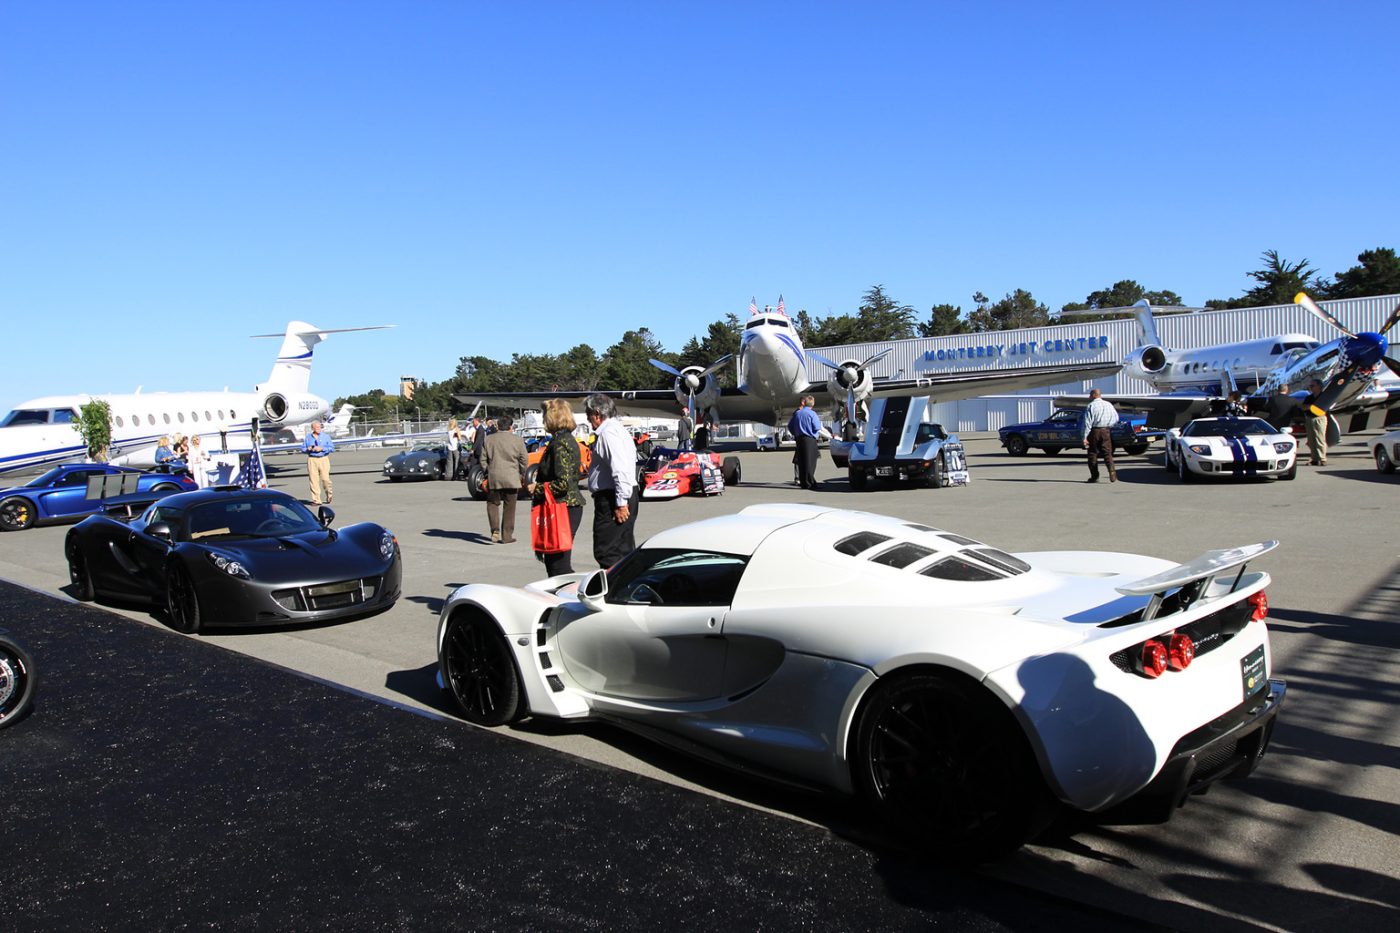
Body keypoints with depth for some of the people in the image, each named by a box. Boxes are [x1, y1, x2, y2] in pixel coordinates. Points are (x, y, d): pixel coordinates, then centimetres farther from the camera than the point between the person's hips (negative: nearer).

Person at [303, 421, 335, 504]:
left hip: (324, 459, -1)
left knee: (325, 479, -7)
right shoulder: (307, 437, 12)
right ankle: (316, 500, -1)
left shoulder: (326, 436, 8)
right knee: (313, 480, -4)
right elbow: (302, 449, 14)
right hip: (312, 460, 1)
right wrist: (308, 449, -8)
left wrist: (322, 448, -12)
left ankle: (329, 495, 19)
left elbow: (332, 448, 1)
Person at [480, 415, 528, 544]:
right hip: (512, 479, -1)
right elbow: (524, 460, 2)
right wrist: (522, 475, 15)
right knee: (509, 508, 6)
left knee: (492, 503, 15)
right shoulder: (518, 441, 1)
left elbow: (483, 459, 6)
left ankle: (495, 530, -4)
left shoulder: (487, 439, 5)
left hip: (493, 477, 1)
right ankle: (507, 536, 9)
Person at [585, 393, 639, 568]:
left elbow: (620, 470, -23)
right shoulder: (617, 429, 18)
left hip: (611, 500, -11)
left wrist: (620, 503, -22)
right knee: (625, 550, 15)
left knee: (606, 553, -8)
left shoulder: (608, 432, -14)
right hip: (626, 496, 11)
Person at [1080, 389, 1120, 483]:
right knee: (1107, 453, 6)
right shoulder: (1109, 405, 9)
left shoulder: (1091, 406, -7)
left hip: (1094, 431, -4)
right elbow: (1116, 419, 16)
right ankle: (1112, 471, -16)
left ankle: (1094, 476, 6)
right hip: (1106, 431, 4)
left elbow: (1087, 422, -13)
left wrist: (1085, 437, -14)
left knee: (1093, 454, 5)